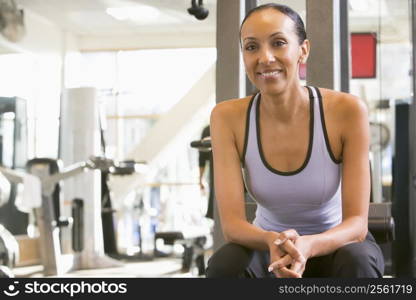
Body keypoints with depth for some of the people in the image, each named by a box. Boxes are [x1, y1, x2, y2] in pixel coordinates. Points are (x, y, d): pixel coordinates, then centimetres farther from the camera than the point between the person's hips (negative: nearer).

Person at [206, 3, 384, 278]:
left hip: (334, 245, -1)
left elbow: (357, 222, -22)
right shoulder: (228, 117, -16)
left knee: (357, 261, -35)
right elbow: (231, 223, -20)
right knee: (224, 264, -31)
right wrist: (273, 241, -43)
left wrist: (308, 245, -43)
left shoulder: (347, 111, -20)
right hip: (268, 249, 1)